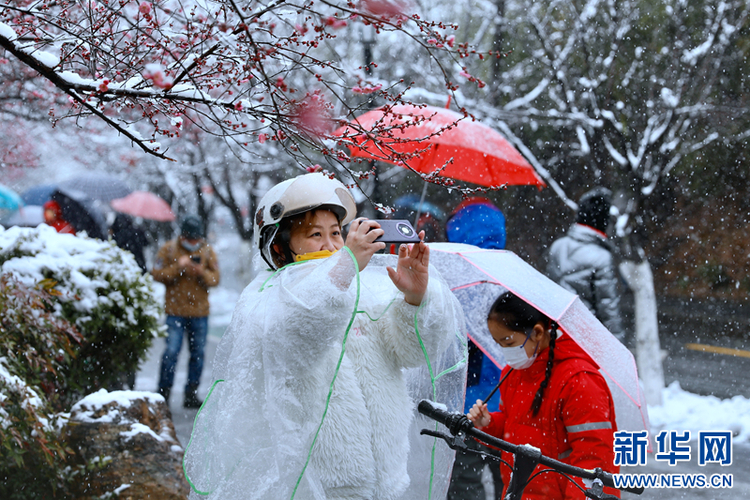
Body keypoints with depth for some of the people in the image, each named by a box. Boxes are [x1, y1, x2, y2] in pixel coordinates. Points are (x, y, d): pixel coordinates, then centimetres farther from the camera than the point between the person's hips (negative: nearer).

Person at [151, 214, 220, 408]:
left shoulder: (207, 251, 8)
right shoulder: (169, 249, 2)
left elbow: (215, 279, 3)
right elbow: (157, 274, -5)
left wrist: (202, 272, -16)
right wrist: (178, 267, -16)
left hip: (200, 312, 3)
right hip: (175, 310, -3)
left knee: (198, 353, 6)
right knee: (171, 351, -9)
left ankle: (191, 394, 14)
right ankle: (164, 392, 0)